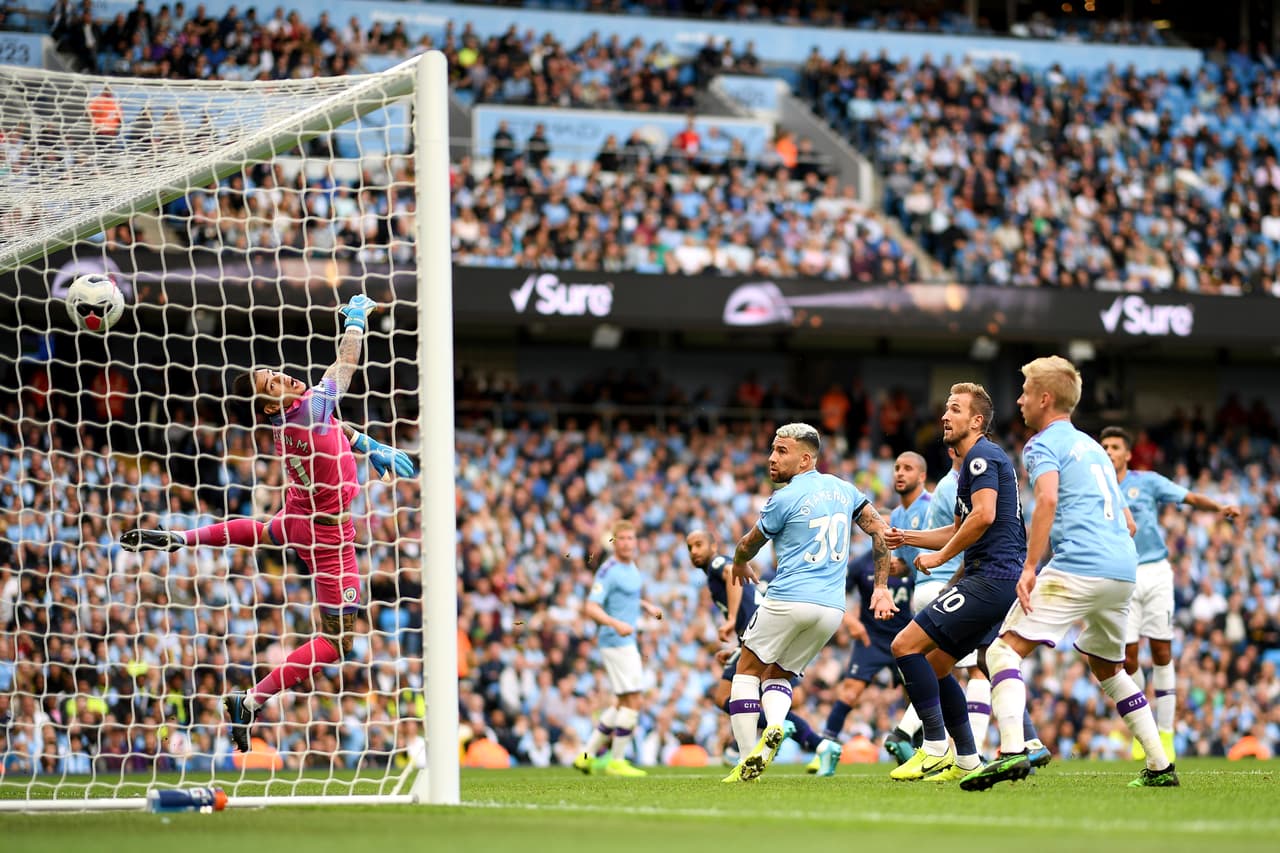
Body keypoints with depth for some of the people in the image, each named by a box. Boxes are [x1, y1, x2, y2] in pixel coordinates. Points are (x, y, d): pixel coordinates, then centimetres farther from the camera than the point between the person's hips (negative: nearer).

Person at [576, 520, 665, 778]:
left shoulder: (632, 567, 13)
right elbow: (590, 608, -22)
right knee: (633, 701, -10)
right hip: (616, 641, -10)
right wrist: (616, 624, -35)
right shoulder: (609, 571, -15)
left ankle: (588, 755, 20)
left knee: (622, 703, 15)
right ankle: (616, 761, -3)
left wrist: (646, 606, 16)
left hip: (627, 641, 10)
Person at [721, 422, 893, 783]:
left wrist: (740, 564, 32)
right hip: (832, 608, 6)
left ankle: (748, 762, -1)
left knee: (748, 670, 10)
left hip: (789, 600, -6)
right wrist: (881, 587, 15)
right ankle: (774, 726, -13)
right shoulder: (842, 489, 13)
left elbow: (748, 545, 10)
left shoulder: (785, 499, -5)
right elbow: (880, 531, 14)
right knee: (778, 675, 20)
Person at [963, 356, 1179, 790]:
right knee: (1107, 668, 26)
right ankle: (1160, 767, 21)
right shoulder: (1093, 447, 27)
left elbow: (1047, 499, -18)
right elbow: (1128, 523, 29)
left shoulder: (1043, 444, 2)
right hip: (1124, 570, 8)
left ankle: (1011, 751, -29)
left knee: (1004, 651, -8)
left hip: (1076, 569, -8)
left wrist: (1030, 567, -20)